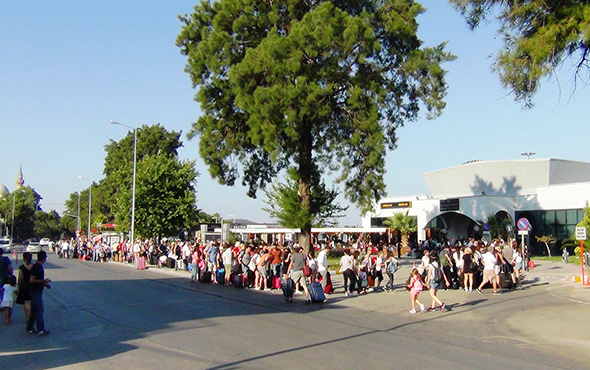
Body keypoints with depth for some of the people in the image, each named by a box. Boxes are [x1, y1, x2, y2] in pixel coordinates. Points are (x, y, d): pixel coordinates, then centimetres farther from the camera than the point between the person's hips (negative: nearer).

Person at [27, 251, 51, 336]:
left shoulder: (39, 267, 11)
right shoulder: (36, 267, -20)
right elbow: (31, 280, -24)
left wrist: (45, 284, 18)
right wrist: (44, 281, -20)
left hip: (37, 291, 10)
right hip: (35, 291, -10)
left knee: (34, 310, 14)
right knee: (39, 310, -7)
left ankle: (29, 329, 21)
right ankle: (40, 330, -5)